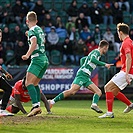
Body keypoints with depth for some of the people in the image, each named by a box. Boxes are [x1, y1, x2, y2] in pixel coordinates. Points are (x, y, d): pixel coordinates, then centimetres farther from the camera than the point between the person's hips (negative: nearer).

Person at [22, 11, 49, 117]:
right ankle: (37, 106, 11)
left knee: (28, 83, -16)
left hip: (37, 59, -9)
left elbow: (34, 43, -27)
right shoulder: (40, 30, 17)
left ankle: (36, 105, -31)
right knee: (35, 84, 17)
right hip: (45, 59, 9)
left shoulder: (32, 31, -8)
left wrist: (27, 55, -30)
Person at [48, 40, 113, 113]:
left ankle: (94, 104, -24)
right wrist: (104, 64, -23)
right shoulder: (96, 52, -2)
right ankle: (52, 101, -23)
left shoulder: (96, 53, 25)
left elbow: (82, 59, 34)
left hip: (86, 77, 10)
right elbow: (92, 59, -25)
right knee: (72, 91, -23)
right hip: (82, 74, -10)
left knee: (99, 92, 0)